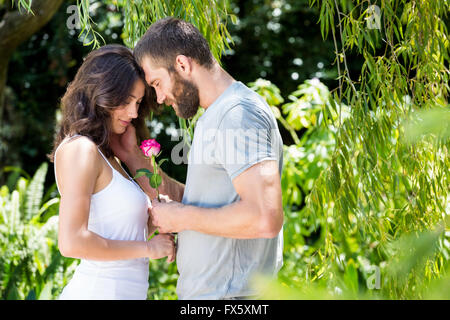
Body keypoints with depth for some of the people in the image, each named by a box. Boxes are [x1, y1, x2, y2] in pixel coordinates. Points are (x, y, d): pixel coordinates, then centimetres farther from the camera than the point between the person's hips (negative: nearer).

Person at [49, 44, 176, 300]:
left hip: (125, 289, 9)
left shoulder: (107, 154, 15)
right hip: (99, 291, -9)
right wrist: (147, 248, -14)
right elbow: (72, 242, -23)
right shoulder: (80, 149, -13)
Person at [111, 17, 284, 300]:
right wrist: (133, 157, 11)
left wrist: (183, 217, -16)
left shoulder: (238, 113, -16)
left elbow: (266, 218, -27)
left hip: (228, 294, -9)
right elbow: (186, 201, 17)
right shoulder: (217, 116, 16)